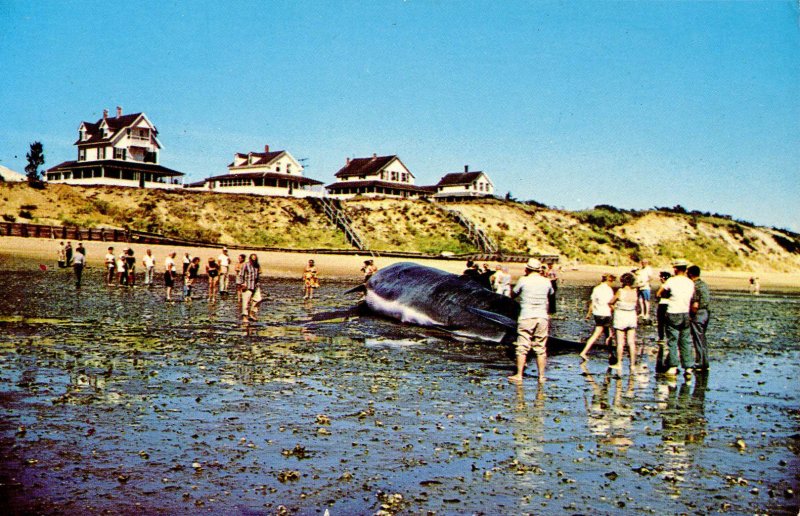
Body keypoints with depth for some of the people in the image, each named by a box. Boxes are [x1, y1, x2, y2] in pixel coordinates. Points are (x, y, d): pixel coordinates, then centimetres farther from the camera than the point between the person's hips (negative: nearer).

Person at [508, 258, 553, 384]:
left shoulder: (523, 281, -5)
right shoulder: (546, 282, 3)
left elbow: (513, 294, 9)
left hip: (526, 317, -3)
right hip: (542, 317, 3)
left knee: (522, 348, 2)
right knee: (541, 349, 8)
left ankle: (519, 375, 1)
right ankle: (541, 376, 10)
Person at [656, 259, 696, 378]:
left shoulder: (671, 281, -9)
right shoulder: (690, 282, 4)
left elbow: (659, 294, -2)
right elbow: (692, 298, 10)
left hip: (673, 314, -4)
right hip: (685, 314, 4)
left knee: (672, 341, 1)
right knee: (685, 342, 9)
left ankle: (673, 367, 0)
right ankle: (688, 367, 8)